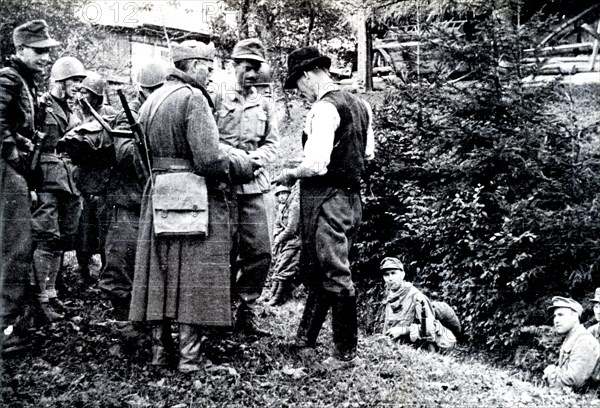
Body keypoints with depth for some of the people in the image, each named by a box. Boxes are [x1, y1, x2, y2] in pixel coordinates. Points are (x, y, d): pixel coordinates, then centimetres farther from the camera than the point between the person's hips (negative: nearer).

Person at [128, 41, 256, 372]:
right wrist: (243, 166, -2)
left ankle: (159, 349, 19)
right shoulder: (193, 98, -11)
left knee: (160, 275, 12)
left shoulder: (151, 100, 14)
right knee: (194, 277, 0)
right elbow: (209, 158, -20)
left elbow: (146, 153, 15)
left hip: (157, 193, 8)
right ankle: (189, 355, 3)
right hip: (195, 196, -7)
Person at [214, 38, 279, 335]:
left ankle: (245, 312, 14)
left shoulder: (265, 105, 18)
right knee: (225, 250, -2)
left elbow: (272, 145, 14)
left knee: (260, 252, 0)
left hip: (257, 186, 4)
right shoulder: (217, 98, 4)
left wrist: (256, 158, -7)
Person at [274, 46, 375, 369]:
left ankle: (346, 353, 7)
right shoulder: (359, 104, 11)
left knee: (335, 275, -2)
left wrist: (290, 174, -5)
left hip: (326, 197, -9)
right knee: (317, 269, 19)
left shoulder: (324, 108, -16)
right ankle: (306, 336, 31)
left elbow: (316, 165, -23)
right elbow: (368, 153, 21)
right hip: (352, 197, 9)